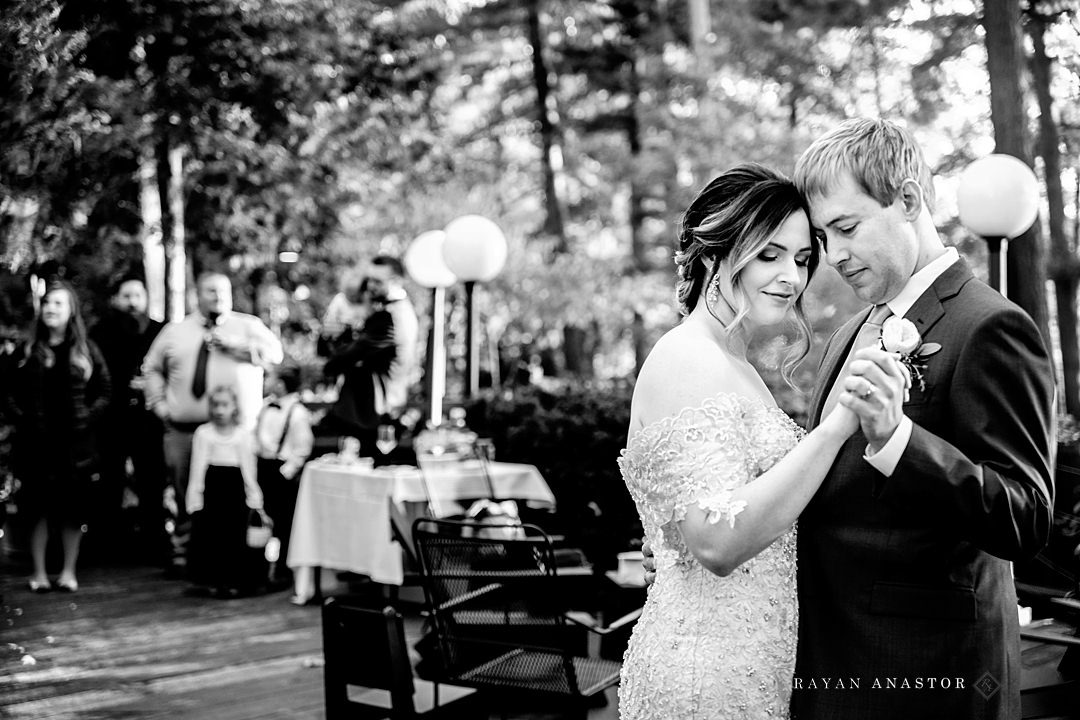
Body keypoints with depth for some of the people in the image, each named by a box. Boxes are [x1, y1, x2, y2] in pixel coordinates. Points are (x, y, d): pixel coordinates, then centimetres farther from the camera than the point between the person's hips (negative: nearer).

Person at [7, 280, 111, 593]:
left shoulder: (86, 350, 4)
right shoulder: (28, 350, 7)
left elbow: (104, 392, 4)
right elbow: (10, 390, 8)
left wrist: (87, 418, -6)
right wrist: (21, 418, -3)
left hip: (76, 442, -1)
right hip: (36, 442, 1)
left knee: (73, 509, 3)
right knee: (38, 508, 2)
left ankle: (69, 571, 13)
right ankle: (39, 572, 10)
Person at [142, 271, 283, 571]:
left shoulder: (248, 326, 8)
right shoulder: (175, 332, 14)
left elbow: (275, 353, -6)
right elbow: (152, 368, 22)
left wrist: (236, 344, -13)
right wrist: (159, 403, 10)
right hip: (183, 429, 2)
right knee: (185, 497, 7)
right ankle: (182, 554, 17)